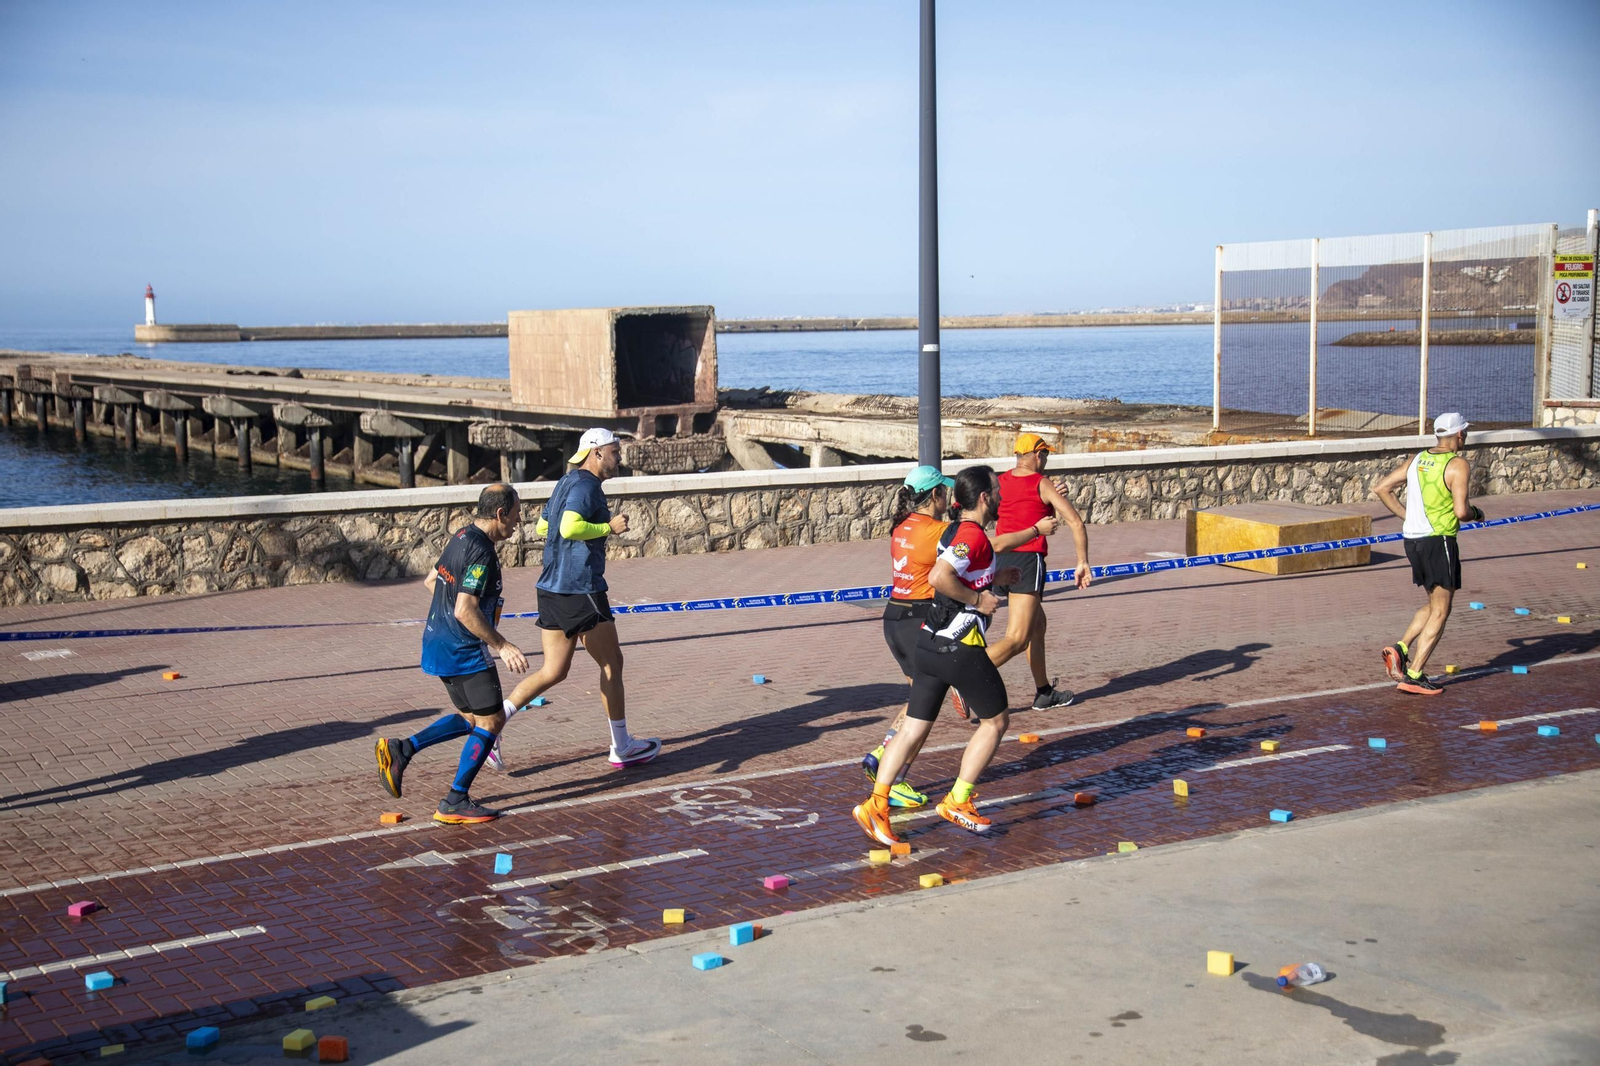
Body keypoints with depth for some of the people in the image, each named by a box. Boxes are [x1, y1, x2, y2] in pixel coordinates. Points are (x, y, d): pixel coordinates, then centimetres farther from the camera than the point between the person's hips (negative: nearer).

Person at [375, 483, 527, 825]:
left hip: (441, 642, 10)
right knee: (491, 720, 0)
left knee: (471, 718, 19)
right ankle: (455, 803, 4)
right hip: (463, 652, -10)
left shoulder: (463, 536, 9)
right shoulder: (481, 553, -21)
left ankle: (400, 750, 12)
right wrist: (501, 646, -22)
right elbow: (465, 611, -28)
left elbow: (431, 581, 21)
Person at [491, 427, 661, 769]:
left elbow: (542, 526, 27)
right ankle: (622, 747, 14)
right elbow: (570, 528, -29)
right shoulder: (585, 485, -14)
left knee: (553, 672, 10)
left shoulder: (567, 482, 17)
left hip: (552, 588, 9)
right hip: (580, 590, -9)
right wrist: (608, 527, -16)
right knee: (612, 662, 5)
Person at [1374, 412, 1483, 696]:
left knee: (1434, 604, 22)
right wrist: (1476, 514, 2)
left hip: (1412, 540, 7)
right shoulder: (1457, 465, -11)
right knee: (1440, 613, 2)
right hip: (1439, 541, -7)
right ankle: (1414, 676, -2)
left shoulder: (1417, 459, 10)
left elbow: (1381, 488, 9)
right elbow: (1461, 511, -20)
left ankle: (1400, 649, 5)